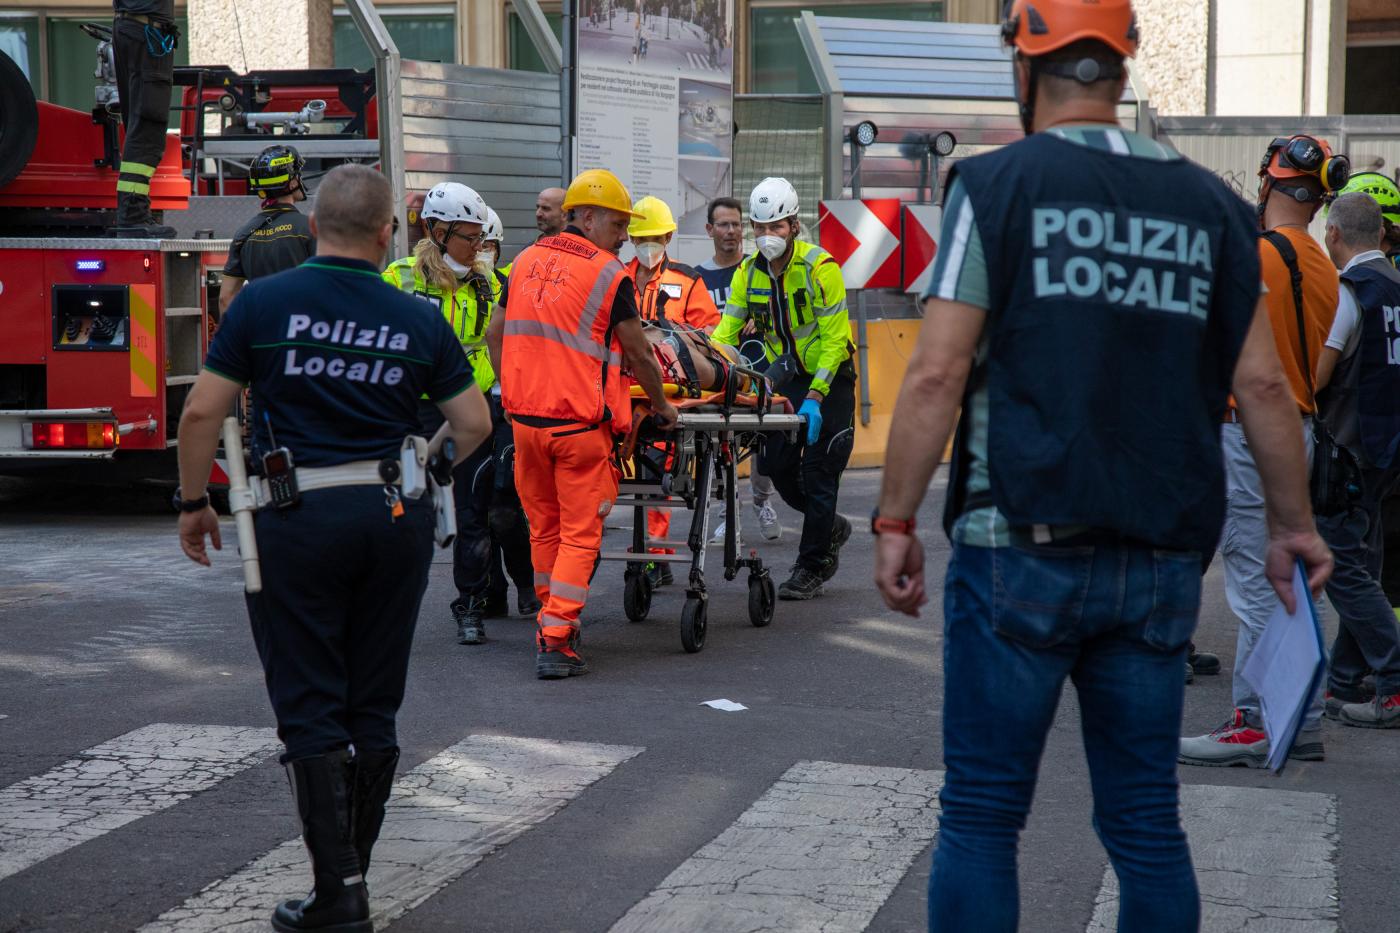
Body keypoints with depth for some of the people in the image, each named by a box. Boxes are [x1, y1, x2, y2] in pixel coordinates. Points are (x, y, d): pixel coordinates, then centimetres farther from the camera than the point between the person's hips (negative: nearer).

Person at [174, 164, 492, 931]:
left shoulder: (264, 302, -5)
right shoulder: (417, 319, 2)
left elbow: (203, 412, -5)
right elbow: (474, 423, 7)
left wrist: (192, 504, 7)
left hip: (297, 521, -3)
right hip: (397, 517, 3)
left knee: (309, 707, 1)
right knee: (375, 704, 12)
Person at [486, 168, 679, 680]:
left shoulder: (527, 261, 9)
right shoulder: (609, 275, -9)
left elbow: (495, 335, 17)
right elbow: (638, 355, -2)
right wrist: (662, 406, 13)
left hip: (525, 418, 6)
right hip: (580, 424, -6)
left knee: (543, 526, 18)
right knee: (580, 533, 0)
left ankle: (552, 620, 29)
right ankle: (556, 642, -7)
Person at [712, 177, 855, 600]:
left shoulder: (820, 267, -20)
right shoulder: (748, 272, -3)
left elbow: (834, 339, -20)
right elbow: (727, 330, -4)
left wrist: (815, 395, -27)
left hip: (828, 376, -5)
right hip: (785, 374, 6)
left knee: (818, 471, -5)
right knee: (776, 464, 3)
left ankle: (811, 568, 4)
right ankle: (830, 527, 28)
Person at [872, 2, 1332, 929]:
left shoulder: (998, 183, -3)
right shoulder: (1209, 203, 8)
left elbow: (937, 373, -9)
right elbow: (1262, 382, 8)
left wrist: (896, 521, -3)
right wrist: (1294, 523, 18)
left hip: (1023, 549, -3)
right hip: (1161, 564, 4)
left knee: (982, 817, 4)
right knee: (1147, 822, 11)